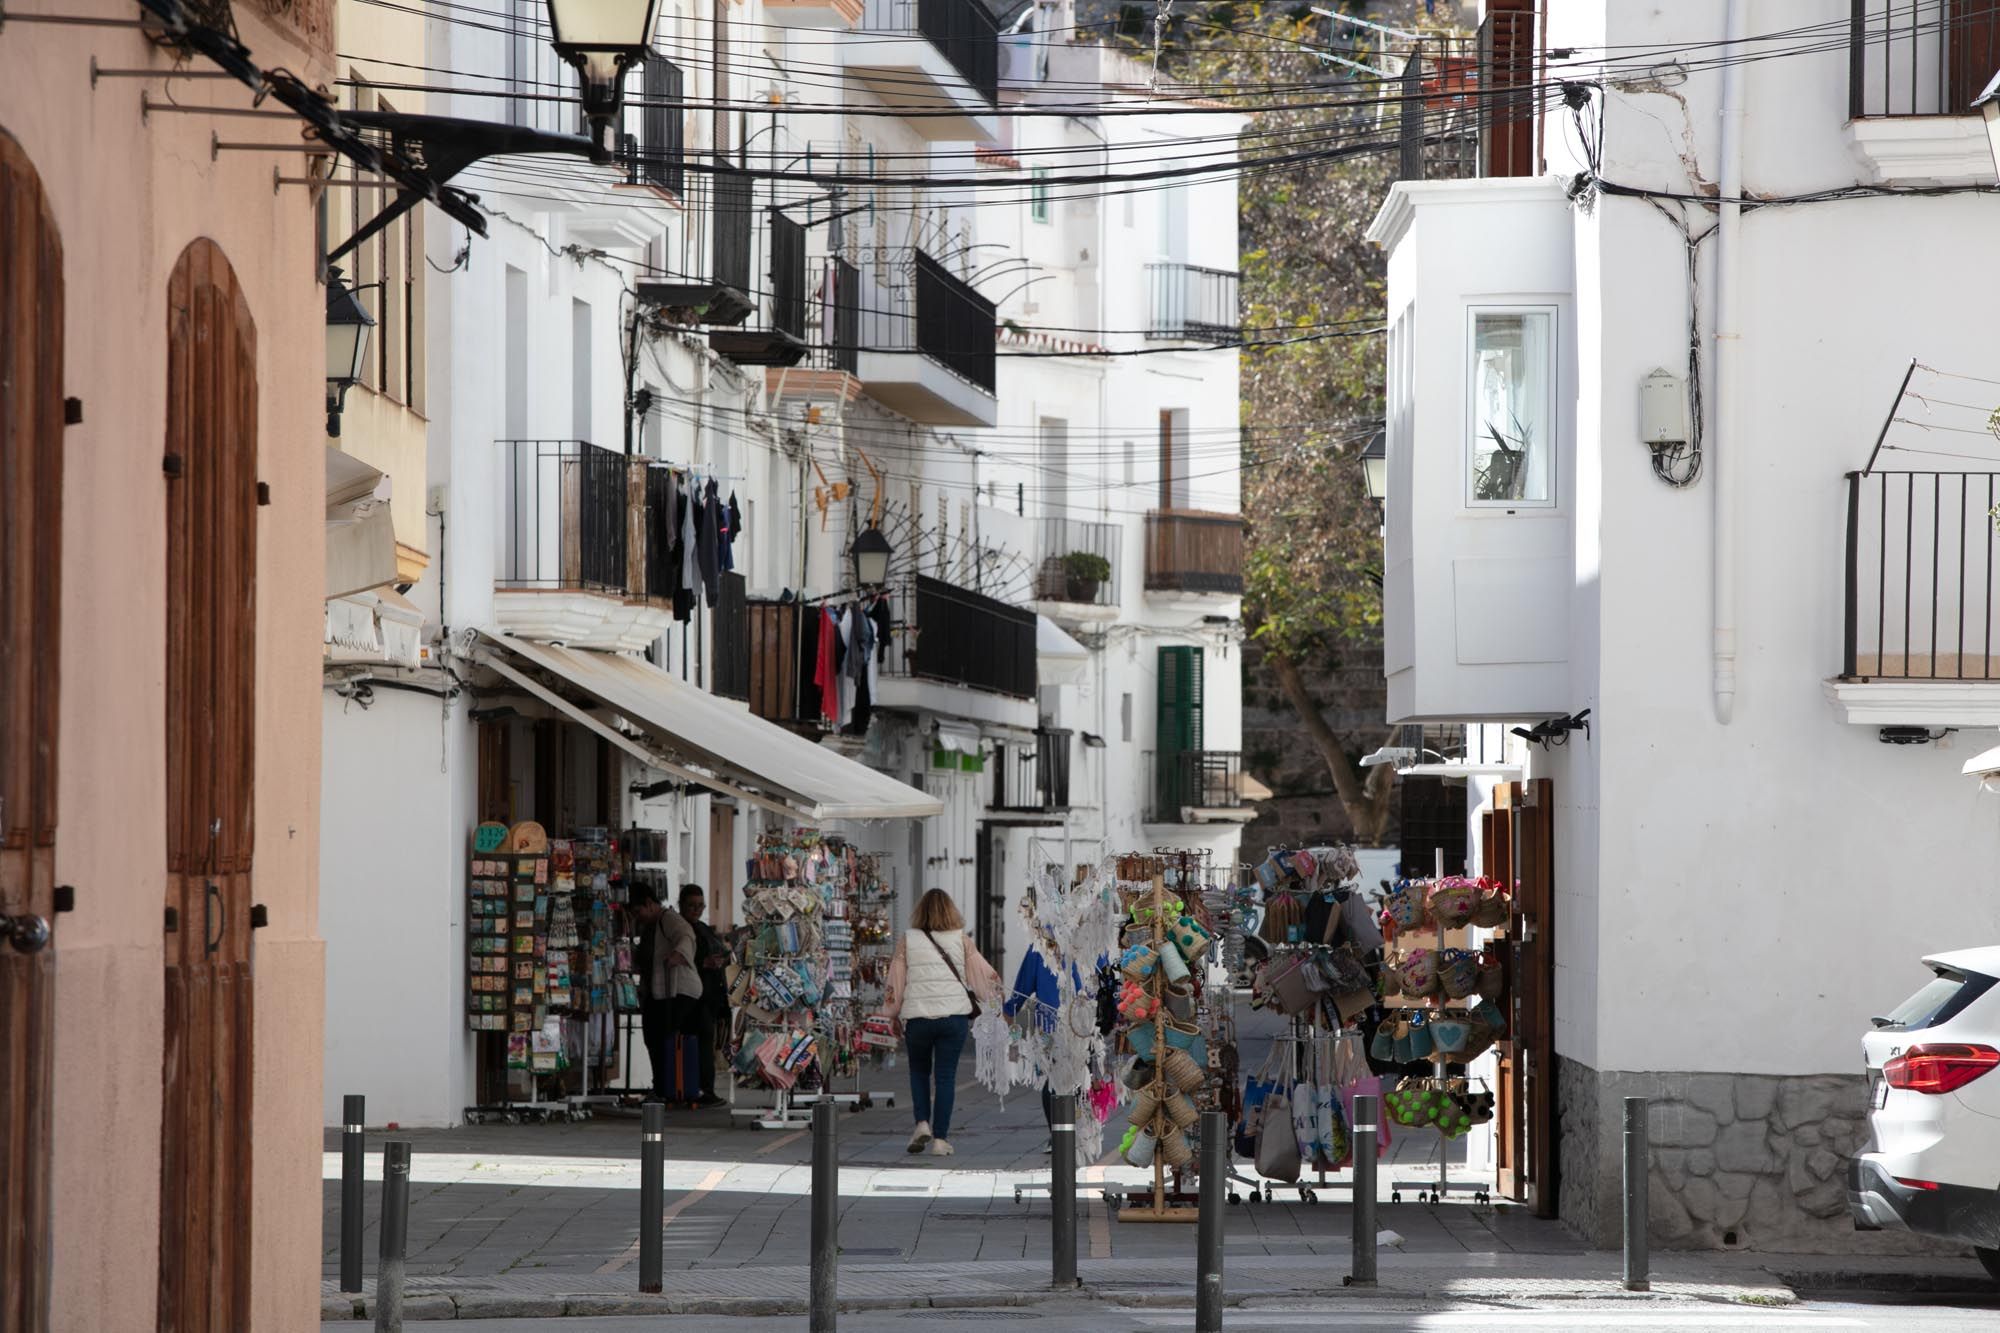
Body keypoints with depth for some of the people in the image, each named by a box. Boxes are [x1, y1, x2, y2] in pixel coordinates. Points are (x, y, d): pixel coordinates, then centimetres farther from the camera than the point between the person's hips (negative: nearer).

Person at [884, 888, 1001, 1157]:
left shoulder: (908, 940, 3)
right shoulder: (960, 940, 4)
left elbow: (895, 982, 5)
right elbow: (985, 975, 5)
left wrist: (894, 1015, 17)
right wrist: (999, 1002, 22)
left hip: (917, 1017, 0)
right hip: (954, 1016, 0)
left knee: (919, 1071, 21)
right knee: (945, 1076, 4)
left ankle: (922, 1123, 3)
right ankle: (940, 1138, -1)